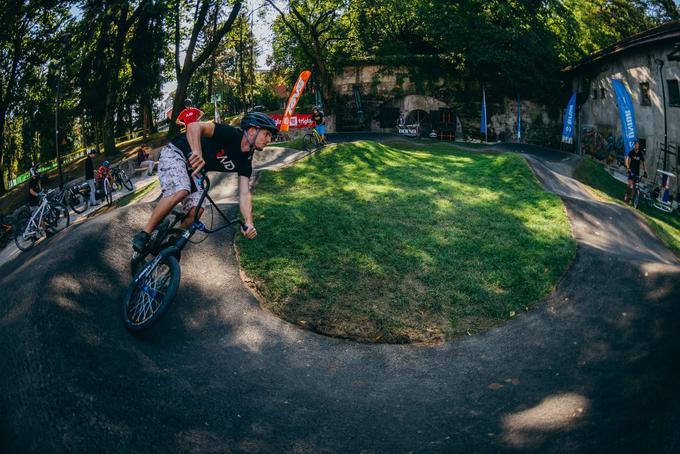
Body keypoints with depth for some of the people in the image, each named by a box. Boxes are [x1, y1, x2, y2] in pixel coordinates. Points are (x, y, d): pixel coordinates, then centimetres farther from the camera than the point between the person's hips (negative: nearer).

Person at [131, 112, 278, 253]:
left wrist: (249, 223, -26)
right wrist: (197, 153, -55)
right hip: (175, 152, -7)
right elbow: (194, 126, -36)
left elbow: (244, 194, -10)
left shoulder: (245, 161, -4)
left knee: (196, 210, -14)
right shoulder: (230, 134, -25)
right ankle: (143, 235, -21)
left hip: (192, 169, 7)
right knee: (180, 191, -33)